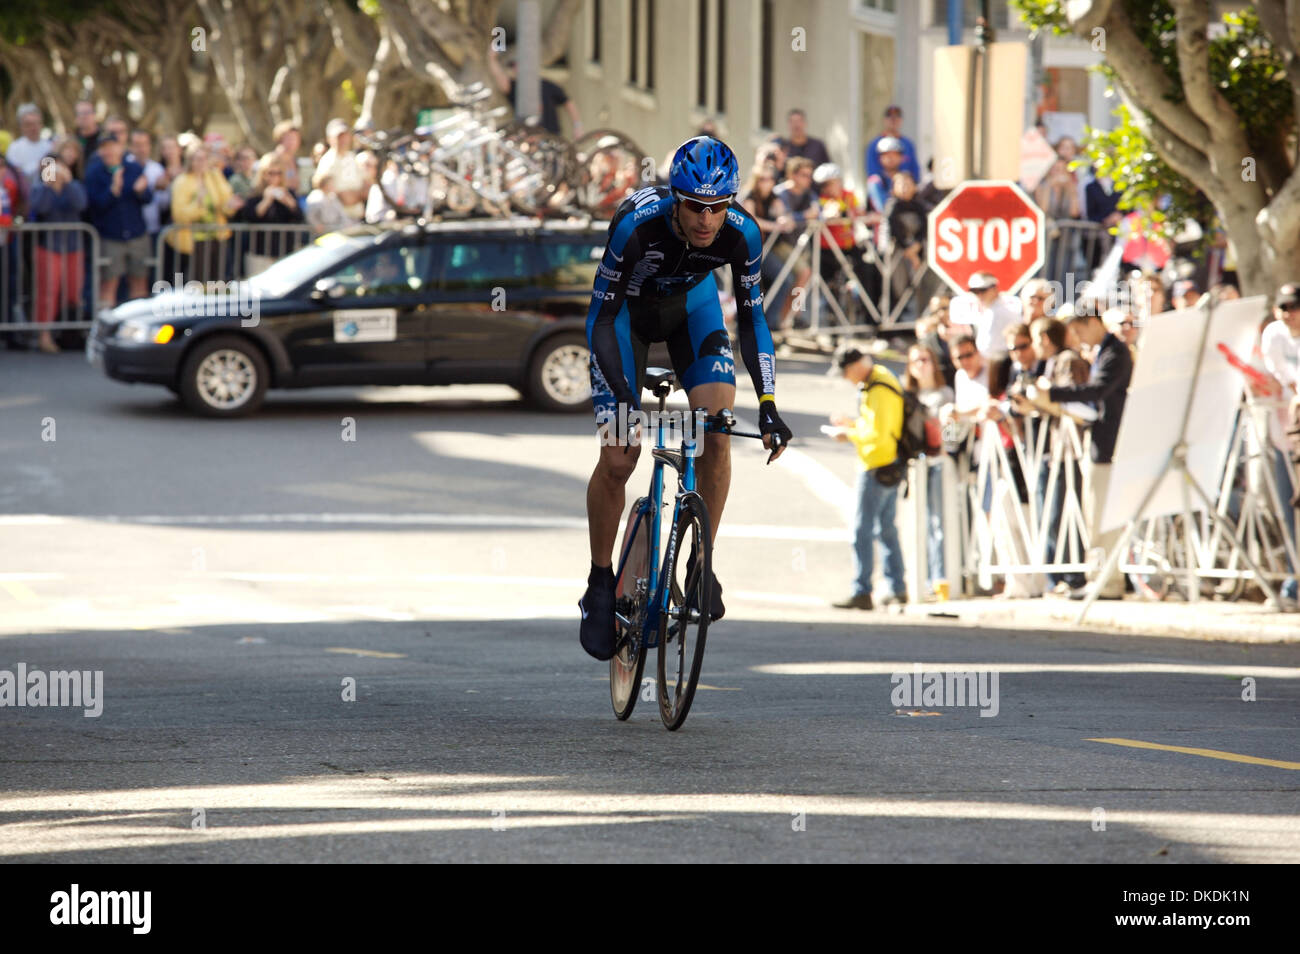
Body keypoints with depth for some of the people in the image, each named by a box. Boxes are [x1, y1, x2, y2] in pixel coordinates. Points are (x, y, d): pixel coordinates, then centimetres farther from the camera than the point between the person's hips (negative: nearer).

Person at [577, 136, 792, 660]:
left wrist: (767, 405, -23)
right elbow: (601, 317, -30)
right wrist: (621, 397, -40)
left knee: (717, 431, -19)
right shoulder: (637, 225, -38)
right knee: (617, 458, -10)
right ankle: (600, 585, 8)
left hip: (690, 302, 2)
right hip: (629, 307, -2)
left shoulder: (742, 235, -30)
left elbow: (752, 317, -16)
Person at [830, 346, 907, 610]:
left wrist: (849, 434, -11)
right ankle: (897, 589, 19)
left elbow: (878, 434, -24)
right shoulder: (883, 378, 13)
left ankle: (861, 592, -10)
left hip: (876, 468, -11)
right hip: (890, 467, 11)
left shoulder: (878, 391, -19)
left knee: (862, 531, -8)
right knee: (887, 530, 16)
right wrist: (852, 424, 14)